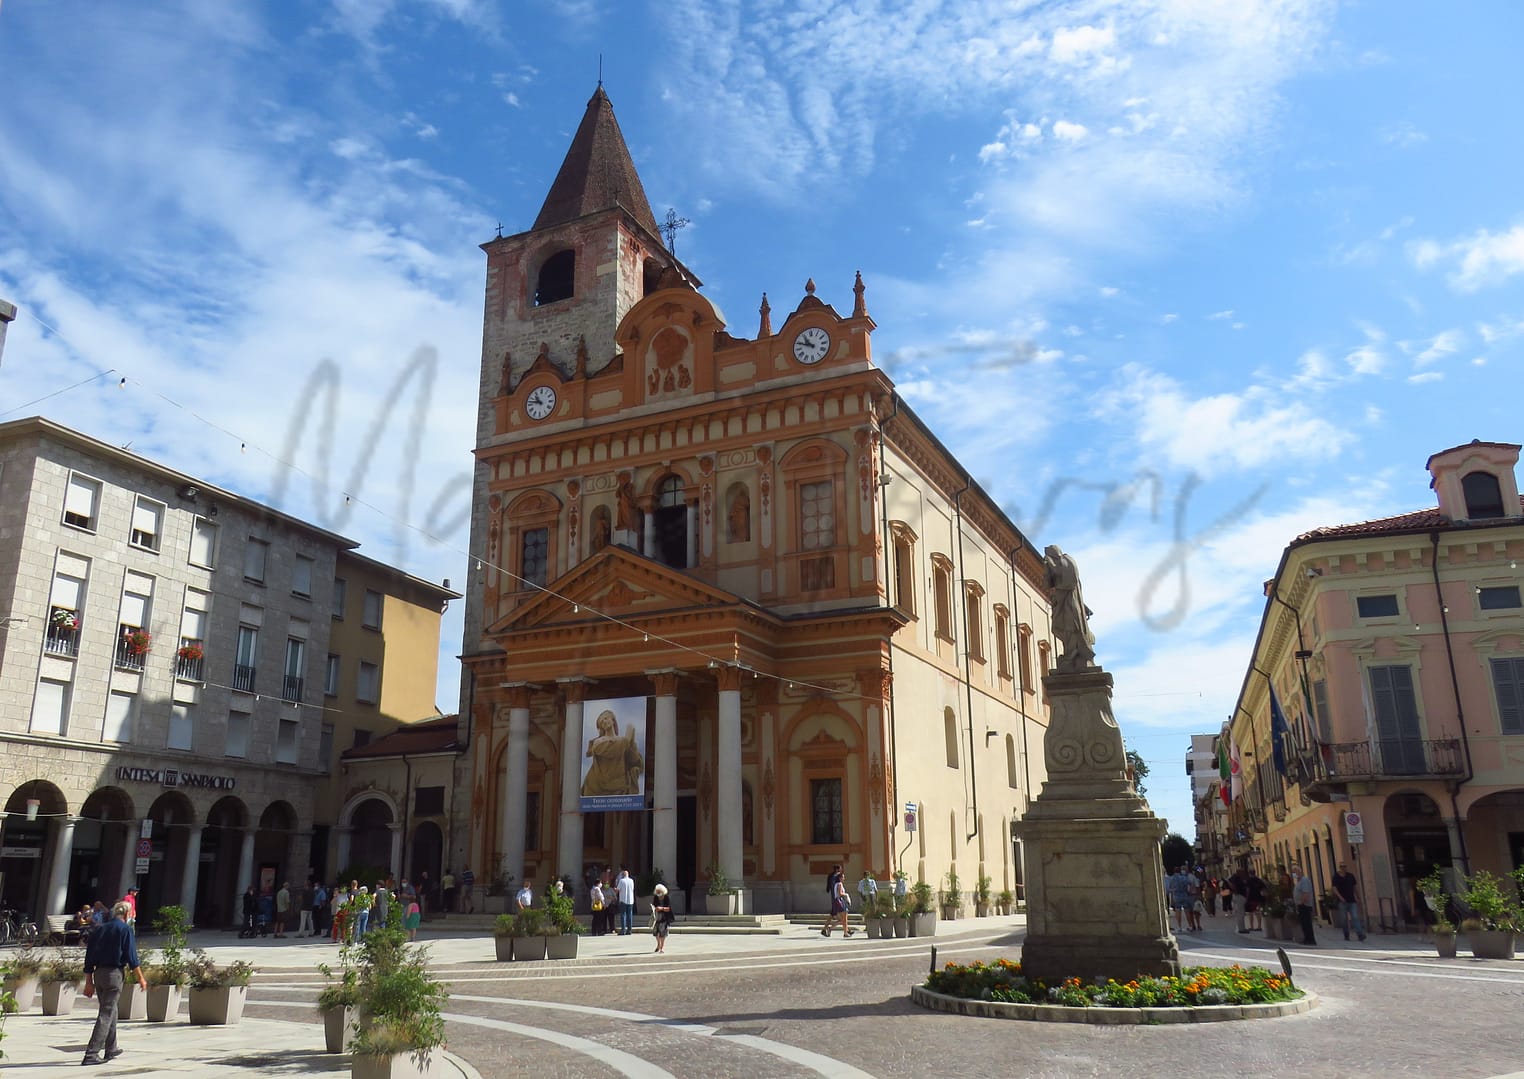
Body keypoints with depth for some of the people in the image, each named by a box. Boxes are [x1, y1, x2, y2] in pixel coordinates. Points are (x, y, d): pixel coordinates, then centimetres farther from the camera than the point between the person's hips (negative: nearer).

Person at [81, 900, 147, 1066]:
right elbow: (131, 956, -9)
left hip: (98, 973, 7)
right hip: (114, 973, -7)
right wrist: (141, 978, -3)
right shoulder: (125, 929, -4)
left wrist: (89, 982, 17)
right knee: (106, 1014, -5)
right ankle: (91, 1054, -12)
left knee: (110, 1011, 20)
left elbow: (89, 957, 13)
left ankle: (111, 1049, 28)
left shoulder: (100, 929, 14)